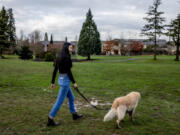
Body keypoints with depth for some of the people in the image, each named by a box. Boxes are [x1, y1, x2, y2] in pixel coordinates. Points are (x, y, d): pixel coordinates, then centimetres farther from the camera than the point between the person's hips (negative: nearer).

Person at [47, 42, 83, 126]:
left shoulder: (59, 57, 9)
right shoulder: (66, 57, -17)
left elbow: (55, 71, 11)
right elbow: (68, 71, -20)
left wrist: (52, 82, 15)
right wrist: (74, 82, -13)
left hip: (61, 79, 10)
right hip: (65, 80, -10)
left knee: (71, 97, 22)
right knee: (59, 101, -2)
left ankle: (74, 115, 37)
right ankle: (50, 120, 5)